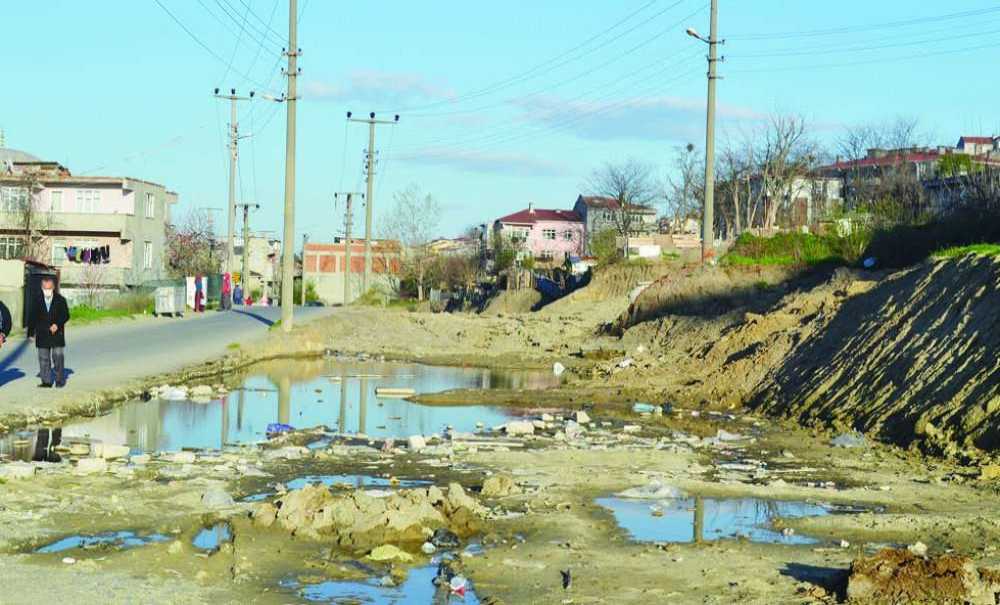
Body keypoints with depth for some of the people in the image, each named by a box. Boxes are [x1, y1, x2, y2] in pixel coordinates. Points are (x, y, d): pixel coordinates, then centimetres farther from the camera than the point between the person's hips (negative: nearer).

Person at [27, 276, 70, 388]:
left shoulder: (60, 300, 0)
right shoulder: (37, 301, 3)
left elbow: (66, 315, -4)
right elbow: (32, 317, 7)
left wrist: (57, 324, -21)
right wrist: (31, 333, 4)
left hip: (57, 334, -2)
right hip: (42, 335, 2)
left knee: (58, 357, -2)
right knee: (44, 359, 3)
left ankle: (60, 380, 10)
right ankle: (46, 381, 9)